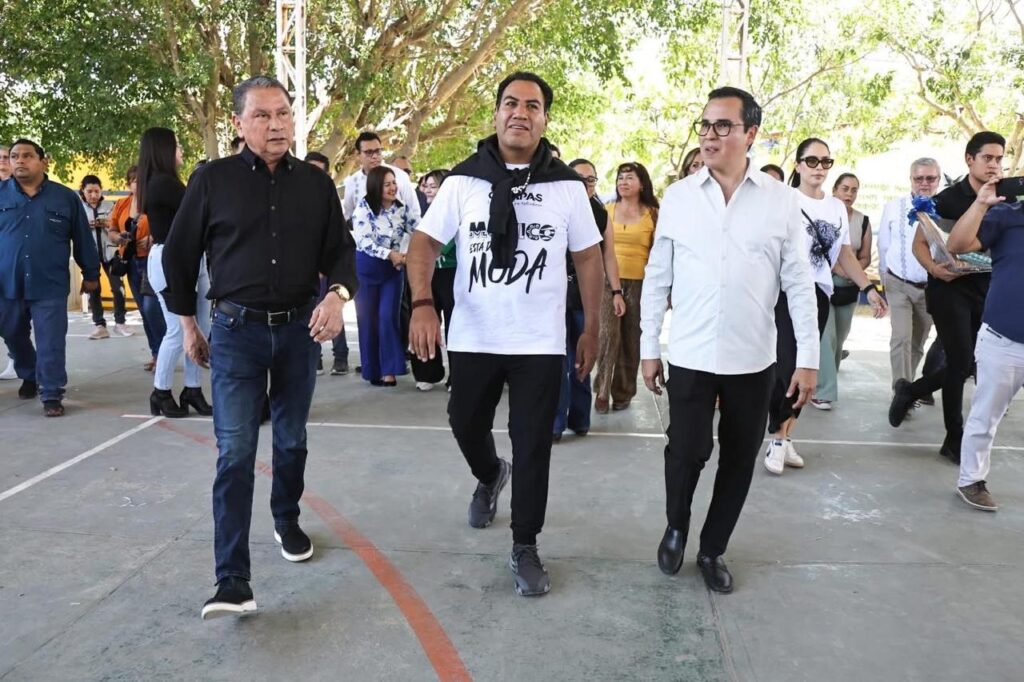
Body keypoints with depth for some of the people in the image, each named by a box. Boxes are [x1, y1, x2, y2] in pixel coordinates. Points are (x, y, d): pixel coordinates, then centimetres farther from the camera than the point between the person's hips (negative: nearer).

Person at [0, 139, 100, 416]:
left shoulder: (66, 197, 2)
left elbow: (83, 239, 8)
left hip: (49, 285, -2)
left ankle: (51, 394, 4)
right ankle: (28, 376, 40)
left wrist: (91, 274, 11)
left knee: (51, 343, -3)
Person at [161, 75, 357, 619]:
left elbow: (340, 249, 7)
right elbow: (179, 253, 5)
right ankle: (233, 580, -6)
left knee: (291, 440, 16)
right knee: (235, 453, -8)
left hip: (300, 328, 3)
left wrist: (338, 293, -14)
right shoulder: (213, 180, -4)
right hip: (236, 330, -2)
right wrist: (187, 323, 7)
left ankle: (287, 521, 41)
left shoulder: (315, 182, 2)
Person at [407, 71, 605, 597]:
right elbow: (424, 244, -3)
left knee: (532, 446, 4)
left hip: (540, 343, -1)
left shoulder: (567, 186, -1)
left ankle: (525, 548, 20)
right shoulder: (464, 180, -1)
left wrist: (592, 330, 2)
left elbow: (588, 259, 4)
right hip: (472, 338, 1)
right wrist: (422, 304, -20)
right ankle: (489, 476, 51)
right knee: (466, 426, 16)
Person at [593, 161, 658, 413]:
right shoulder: (607, 210, 8)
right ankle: (602, 391, -3)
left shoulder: (653, 214, 4)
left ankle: (623, 392, 19)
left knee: (632, 339, 6)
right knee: (609, 333, -13)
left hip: (639, 283, 0)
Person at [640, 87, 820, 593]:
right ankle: (675, 528, 29)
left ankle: (713, 549, 30)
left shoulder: (780, 199, -2)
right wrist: (649, 348, 4)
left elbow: (799, 282, 0)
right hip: (690, 356, 0)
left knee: (739, 460, 10)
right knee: (687, 451, -2)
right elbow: (657, 277, 4)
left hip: (753, 360, 1)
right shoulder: (678, 195, 0)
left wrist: (808, 357, -3)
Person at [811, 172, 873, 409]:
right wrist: (835, 268, -18)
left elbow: (865, 257, 8)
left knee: (839, 339, 14)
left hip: (850, 287, 6)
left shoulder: (863, 221, 4)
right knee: (826, 337, -13)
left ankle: (825, 383, 29)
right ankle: (822, 391, -11)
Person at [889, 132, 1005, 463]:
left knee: (971, 363, 8)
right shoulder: (947, 199, -7)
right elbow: (919, 243, -5)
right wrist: (934, 268, -24)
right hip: (949, 289, -5)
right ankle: (955, 439, 6)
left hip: (985, 291, 5)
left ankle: (909, 391, 30)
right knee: (961, 362, -6)